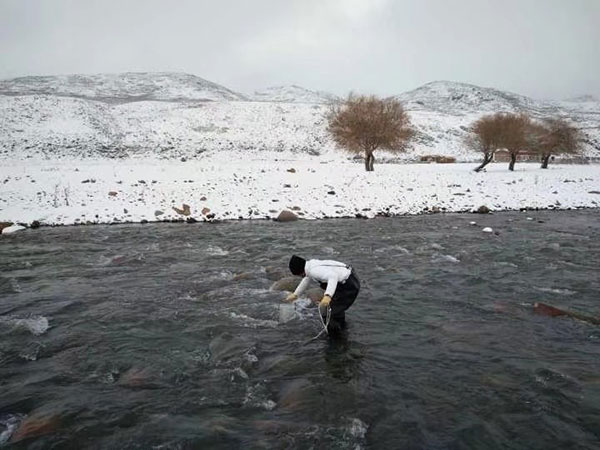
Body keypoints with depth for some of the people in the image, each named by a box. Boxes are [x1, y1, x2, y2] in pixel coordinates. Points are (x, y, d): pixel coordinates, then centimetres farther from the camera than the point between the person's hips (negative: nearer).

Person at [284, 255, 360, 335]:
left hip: (350, 286, -10)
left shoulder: (314, 270, -25)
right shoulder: (311, 263, 6)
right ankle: (341, 323, 52)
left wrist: (328, 295, -54)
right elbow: (306, 279, 26)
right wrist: (295, 294, 36)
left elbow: (333, 276, -42)